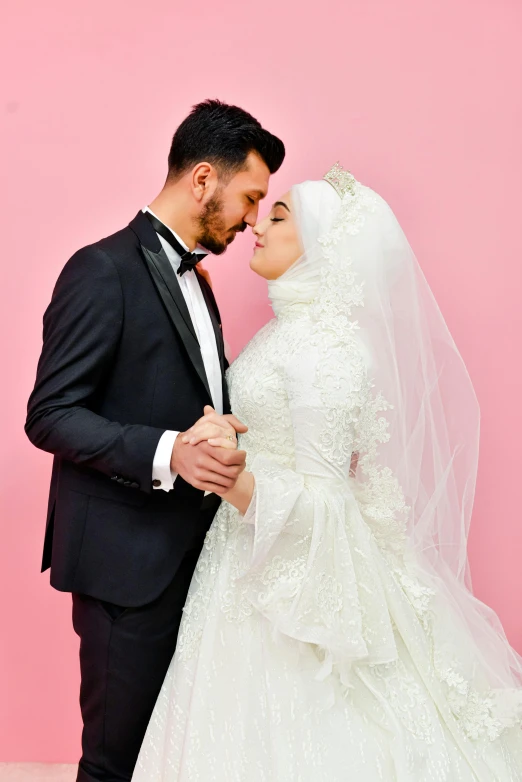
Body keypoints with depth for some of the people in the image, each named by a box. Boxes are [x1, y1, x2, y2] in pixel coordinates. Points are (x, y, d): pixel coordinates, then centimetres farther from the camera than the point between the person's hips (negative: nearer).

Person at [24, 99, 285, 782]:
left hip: (191, 548, 8)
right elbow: (50, 416, -17)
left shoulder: (193, 278, 15)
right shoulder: (104, 270, -13)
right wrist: (167, 453, -30)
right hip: (128, 556, -8)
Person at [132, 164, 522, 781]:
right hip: (257, 552, 9)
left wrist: (237, 480, -37)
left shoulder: (325, 348, -24)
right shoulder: (295, 325, 5)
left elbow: (322, 500, -25)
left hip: (298, 571, -9)